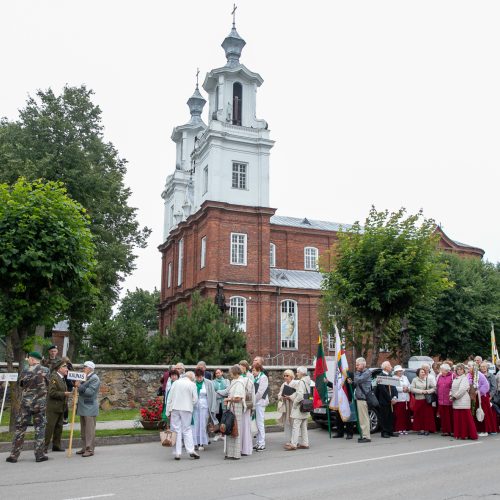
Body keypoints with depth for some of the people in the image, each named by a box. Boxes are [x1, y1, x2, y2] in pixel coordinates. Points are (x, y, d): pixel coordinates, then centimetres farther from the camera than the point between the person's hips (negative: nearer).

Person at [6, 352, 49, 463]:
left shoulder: (26, 370, -7)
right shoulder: (45, 370, -4)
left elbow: (21, 383, 6)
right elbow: (48, 383, 4)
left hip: (26, 403, 0)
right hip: (40, 404, 1)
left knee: (20, 428, 9)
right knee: (39, 428, 8)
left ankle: (14, 455, 12)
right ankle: (39, 455, 8)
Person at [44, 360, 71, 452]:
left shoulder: (62, 379, 15)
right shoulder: (54, 378, -14)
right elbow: (52, 392, -21)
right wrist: (64, 394, -20)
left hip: (61, 407, 9)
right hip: (53, 407, -9)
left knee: (59, 427, 12)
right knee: (49, 427, -5)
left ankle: (56, 445, 20)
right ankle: (44, 446, 2)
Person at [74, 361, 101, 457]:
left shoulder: (94, 378, -11)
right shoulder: (85, 377, 18)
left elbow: (90, 392, -20)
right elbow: (82, 390, 19)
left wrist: (80, 386, -20)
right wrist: (77, 385, 1)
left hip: (90, 408, -9)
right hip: (83, 407, 9)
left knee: (90, 430, -5)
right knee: (83, 430, 14)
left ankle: (90, 449, -2)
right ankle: (84, 448, 22)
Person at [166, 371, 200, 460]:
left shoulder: (175, 383, 6)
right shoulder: (192, 384, -2)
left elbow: (169, 398, 5)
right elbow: (195, 399, -2)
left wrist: (168, 411, 9)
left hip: (175, 409, 2)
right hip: (186, 409, -2)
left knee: (176, 430, 5)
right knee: (187, 430, 8)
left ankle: (177, 453, 5)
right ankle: (191, 450, 1)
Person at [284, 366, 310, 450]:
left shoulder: (301, 382, -17)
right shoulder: (307, 382, 13)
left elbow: (300, 395, -26)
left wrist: (294, 403, -14)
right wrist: (290, 397, 9)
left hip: (299, 409, -10)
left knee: (295, 426, -6)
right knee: (303, 427, 13)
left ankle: (293, 444, -5)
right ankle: (304, 443, 17)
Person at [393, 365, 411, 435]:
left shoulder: (405, 377, 21)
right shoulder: (394, 378, -1)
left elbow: (409, 386, 17)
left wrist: (407, 389, -3)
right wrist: (402, 389, -14)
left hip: (406, 399, 6)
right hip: (399, 399, -6)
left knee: (406, 414, 6)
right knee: (399, 415, -7)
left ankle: (405, 429, 13)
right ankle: (399, 429, -2)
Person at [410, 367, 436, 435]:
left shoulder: (429, 379, 4)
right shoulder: (415, 380, 3)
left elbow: (434, 388, 1)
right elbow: (412, 389, -5)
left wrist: (428, 391, -14)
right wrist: (421, 391, -12)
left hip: (427, 400, 0)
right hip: (418, 400, 0)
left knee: (427, 415, 0)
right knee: (419, 415, 2)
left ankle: (427, 429, 9)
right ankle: (421, 429, 11)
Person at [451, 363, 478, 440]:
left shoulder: (465, 378, -6)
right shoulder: (455, 379, 18)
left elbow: (462, 389, -15)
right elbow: (452, 388, 20)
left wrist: (454, 396, -11)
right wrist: (451, 395, 2)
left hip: (463, 401, -8)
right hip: (456, 402, 8)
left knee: (465, 418, -5)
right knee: (457, 418, 8)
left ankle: (465, 434, 0)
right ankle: (458, 434, 14)